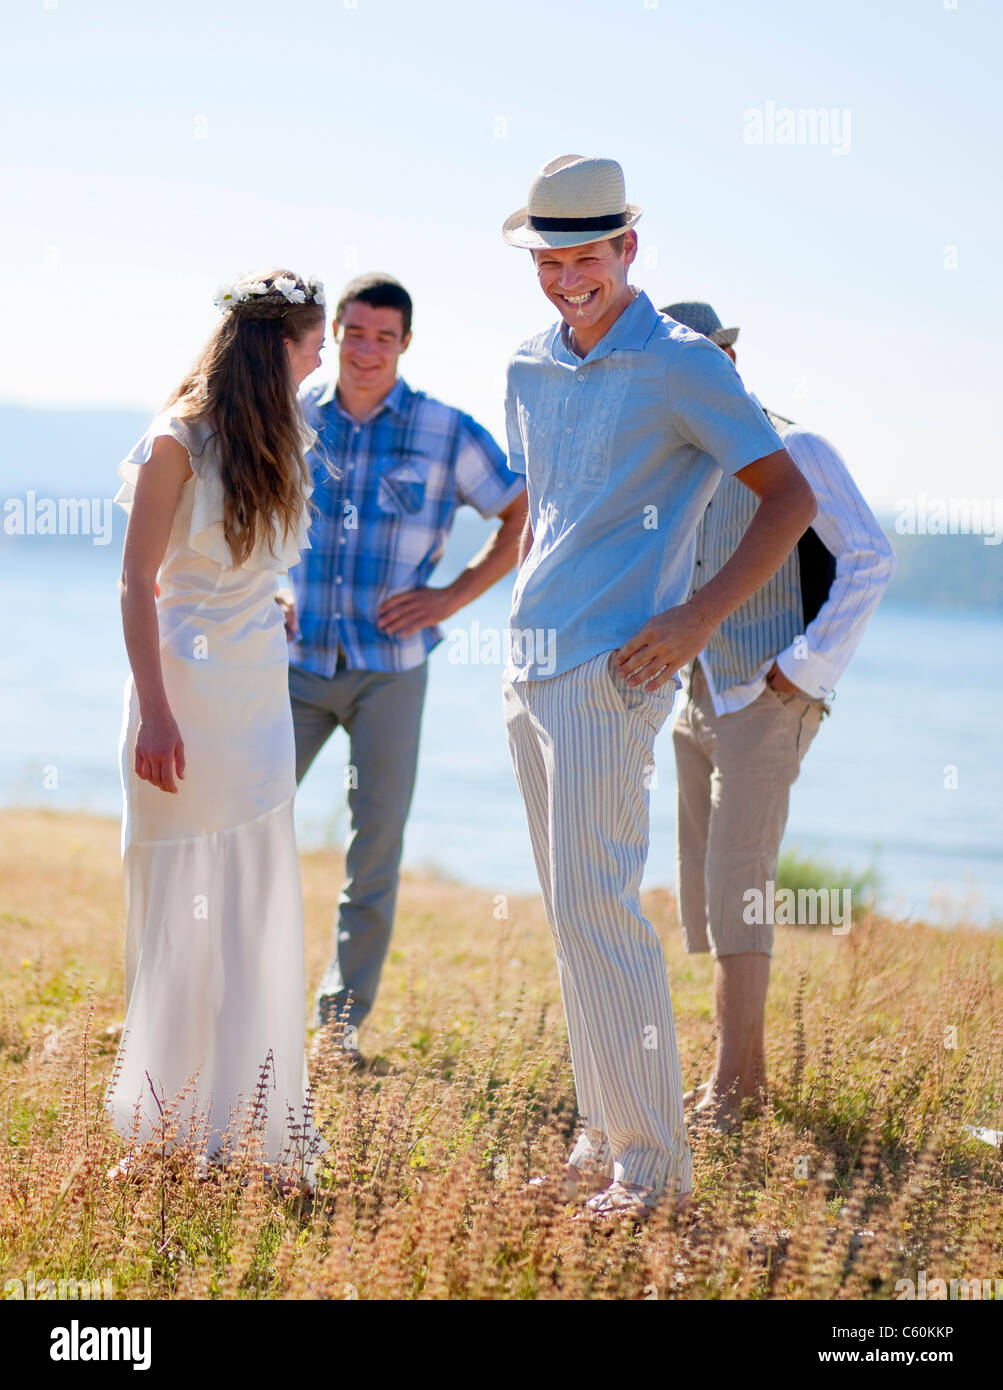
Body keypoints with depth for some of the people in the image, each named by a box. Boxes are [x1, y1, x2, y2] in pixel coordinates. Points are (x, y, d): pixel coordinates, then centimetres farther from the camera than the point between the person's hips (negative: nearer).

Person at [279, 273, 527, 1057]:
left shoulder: (446, 433, -2)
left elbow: (525, 516, 6)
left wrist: (454, 595, -2)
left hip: (390, 667, -1)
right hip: (296, 660, 1)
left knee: (377, 838, 2)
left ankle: (344, 1014, 13)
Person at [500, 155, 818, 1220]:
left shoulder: (680, 366, -8)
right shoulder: (530, 368, 13)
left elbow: (790, 498, -9)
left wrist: (699, 616, -17)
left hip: (610, 670, -7)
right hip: (531, 666, 7)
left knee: (596, 905, -12)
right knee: (568, 910, 10)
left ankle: (652, 1161, -6)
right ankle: (601, 1135, 17)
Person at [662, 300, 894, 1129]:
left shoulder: (793, 451, -8)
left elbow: (870, 560, -13)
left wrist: (806, 667, -17)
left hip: (768, 701, -8)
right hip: (694, 698, 8)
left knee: (736, 884, -13)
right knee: (706, 884, 7)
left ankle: (729, 1089, -14)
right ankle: (750, 1063, 16)